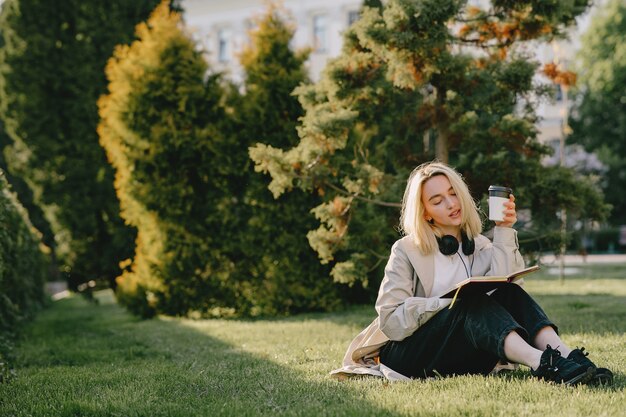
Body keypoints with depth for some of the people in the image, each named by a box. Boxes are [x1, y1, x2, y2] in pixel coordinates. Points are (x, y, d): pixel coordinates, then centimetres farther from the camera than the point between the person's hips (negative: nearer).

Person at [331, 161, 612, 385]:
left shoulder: (479, 245, 12)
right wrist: (448, 303, -19)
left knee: (510, 293, -20)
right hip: (410, 354, -4)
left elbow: (505, 283, -10)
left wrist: (504, 231, -12)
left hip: (462, 356, 4)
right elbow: (390, 320, -11)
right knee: (473, 302, -31)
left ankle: (564, 355, -43)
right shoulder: (407, 251, 0)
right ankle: (542, 364, -54)